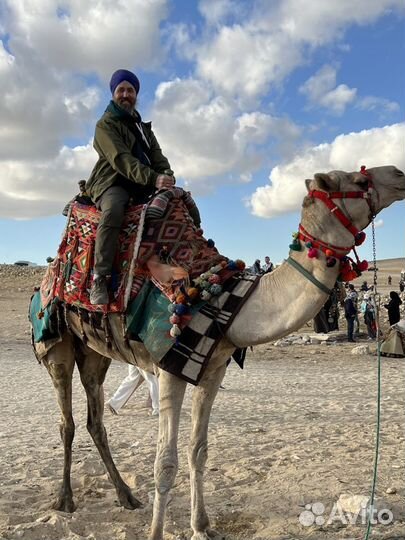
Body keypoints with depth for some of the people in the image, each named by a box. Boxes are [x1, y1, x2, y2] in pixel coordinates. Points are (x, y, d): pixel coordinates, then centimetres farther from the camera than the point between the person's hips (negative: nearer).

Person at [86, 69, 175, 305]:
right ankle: (100, 279, -37)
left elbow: (156, 155, 11)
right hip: (112, 183, -7)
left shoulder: (143, 127, 24)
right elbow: (121, 159, -18)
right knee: (113, 209, -38)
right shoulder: (105, 124, -1)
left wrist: (167, 176, -12)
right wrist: (153, 178, -32)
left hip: (141, 187, 7)